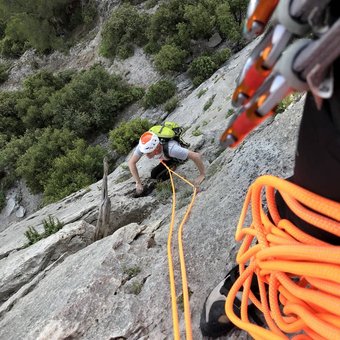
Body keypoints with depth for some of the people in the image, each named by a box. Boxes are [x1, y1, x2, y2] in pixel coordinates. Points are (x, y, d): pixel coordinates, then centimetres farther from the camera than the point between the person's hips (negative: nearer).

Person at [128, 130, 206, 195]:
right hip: (166, 158, 4)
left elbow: (196, 156, -45)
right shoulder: (144, 146, -37)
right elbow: (131, 162, -22)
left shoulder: (170, 149, -50)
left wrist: (202, 175, -37)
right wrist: (138, 183, -21)